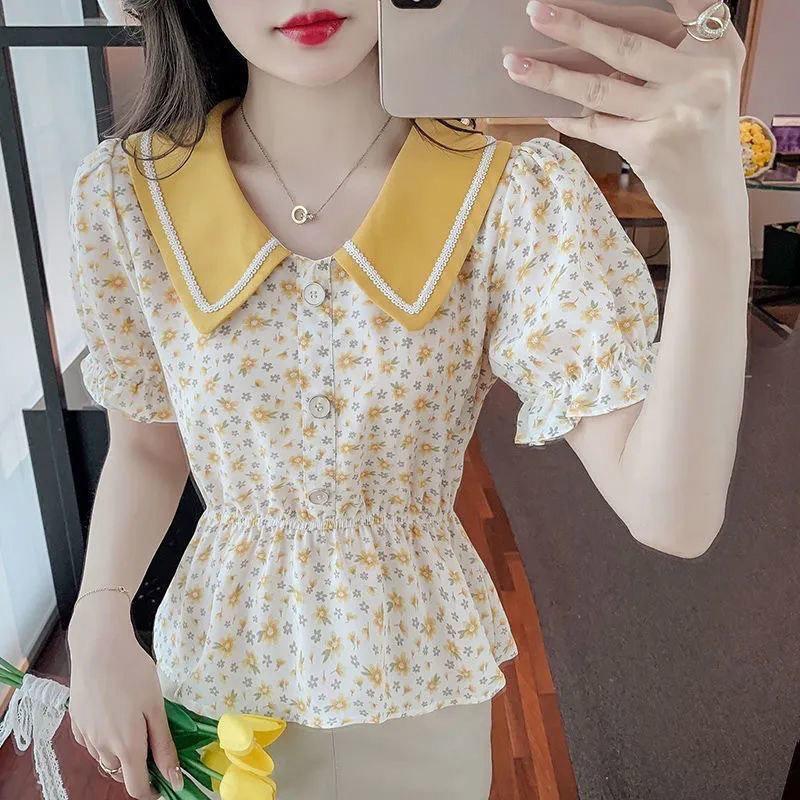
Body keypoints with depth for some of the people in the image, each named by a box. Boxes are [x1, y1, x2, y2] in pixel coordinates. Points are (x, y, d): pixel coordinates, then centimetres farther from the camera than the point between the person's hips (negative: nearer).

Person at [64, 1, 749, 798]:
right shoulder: (123, 193, -14)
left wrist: (714, 217, -39)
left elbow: (672, 514, -26)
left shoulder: (517, 194, -21)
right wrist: (99, 622, -16)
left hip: (421, 672, -1)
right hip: (221, 661, 2)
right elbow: (146, 445, -2)